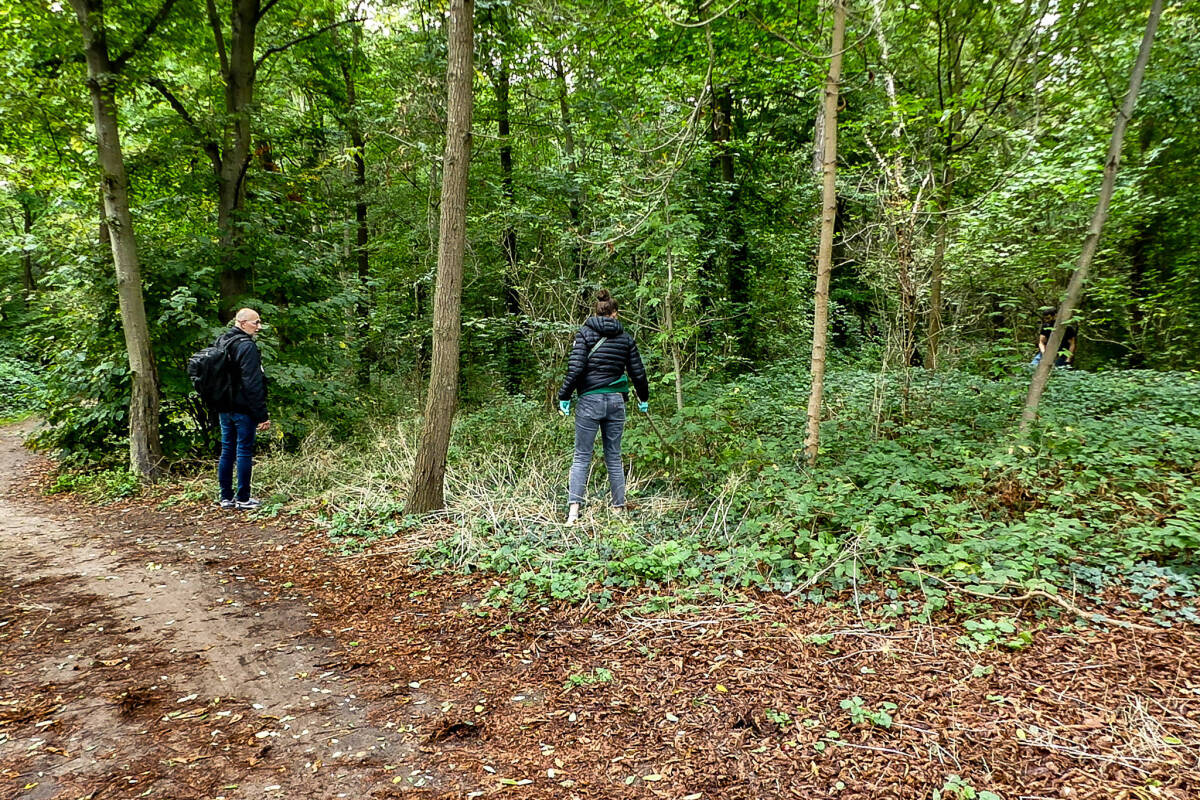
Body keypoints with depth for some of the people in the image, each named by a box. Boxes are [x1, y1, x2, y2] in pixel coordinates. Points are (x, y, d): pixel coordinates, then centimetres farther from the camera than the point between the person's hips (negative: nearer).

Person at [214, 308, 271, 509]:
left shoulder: (221, 342, 13)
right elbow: (253, 384, -20)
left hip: (224, 408, 9)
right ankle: (243, 499, 5)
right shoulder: (247, 346, -16)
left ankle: (226, 497, 19)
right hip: (243, 409, -9)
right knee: (244, 453, -1)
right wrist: (262, 415, -18)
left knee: (226, 451, 12)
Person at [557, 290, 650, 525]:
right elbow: (638, 372, 9)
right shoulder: (625, 337, 7)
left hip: (589, 400, -3)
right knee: (614, 457, 12)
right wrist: (643, 399, 23)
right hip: (616, 401, 3)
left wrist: (564, 397, -2)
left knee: (582, 457, 1)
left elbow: (575, 369, -11)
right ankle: (619, 508, 16)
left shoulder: (585, 333, -3)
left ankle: (573, 510, -9)